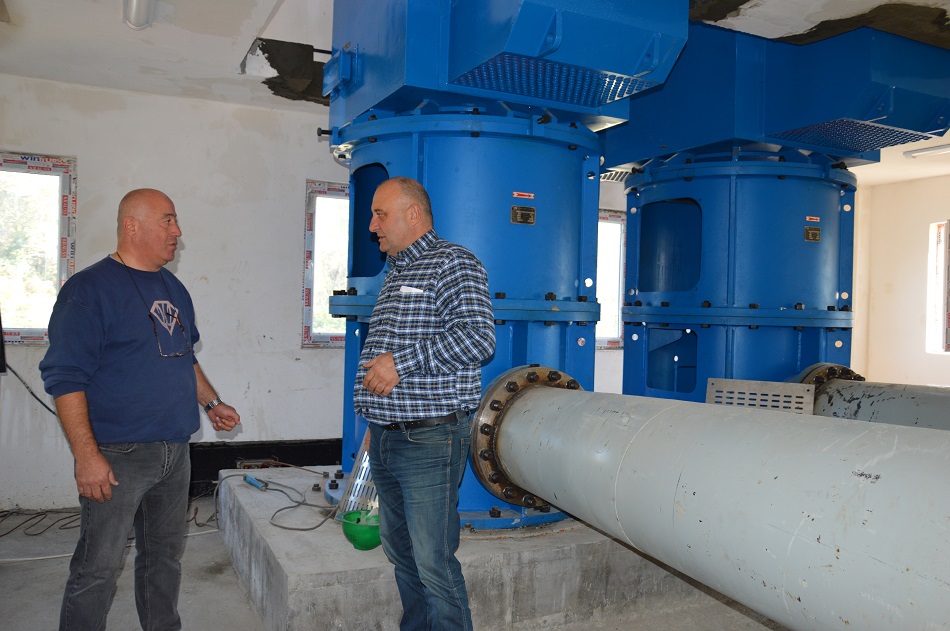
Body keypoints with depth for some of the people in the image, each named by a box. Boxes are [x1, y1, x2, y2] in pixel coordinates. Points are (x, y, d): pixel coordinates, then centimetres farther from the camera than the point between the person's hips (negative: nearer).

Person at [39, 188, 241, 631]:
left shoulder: (174, 289, 12)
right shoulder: (90, 288, -11)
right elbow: (64, 376, -16)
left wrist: (211, 402, 14)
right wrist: (86, 456, -21)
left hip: (175, 452, 7)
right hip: (118, 456, -7)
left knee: (166, 557, 18)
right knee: (97, 569, 1)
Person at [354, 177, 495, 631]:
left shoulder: (453, 263, -8)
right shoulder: (395, 274, 20)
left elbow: (478, 337, -22)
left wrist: (401, 362, -21)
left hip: (428, 441, -9)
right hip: (385, 439, 9)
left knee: (434, 565, -3)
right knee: (400, 553, 18)